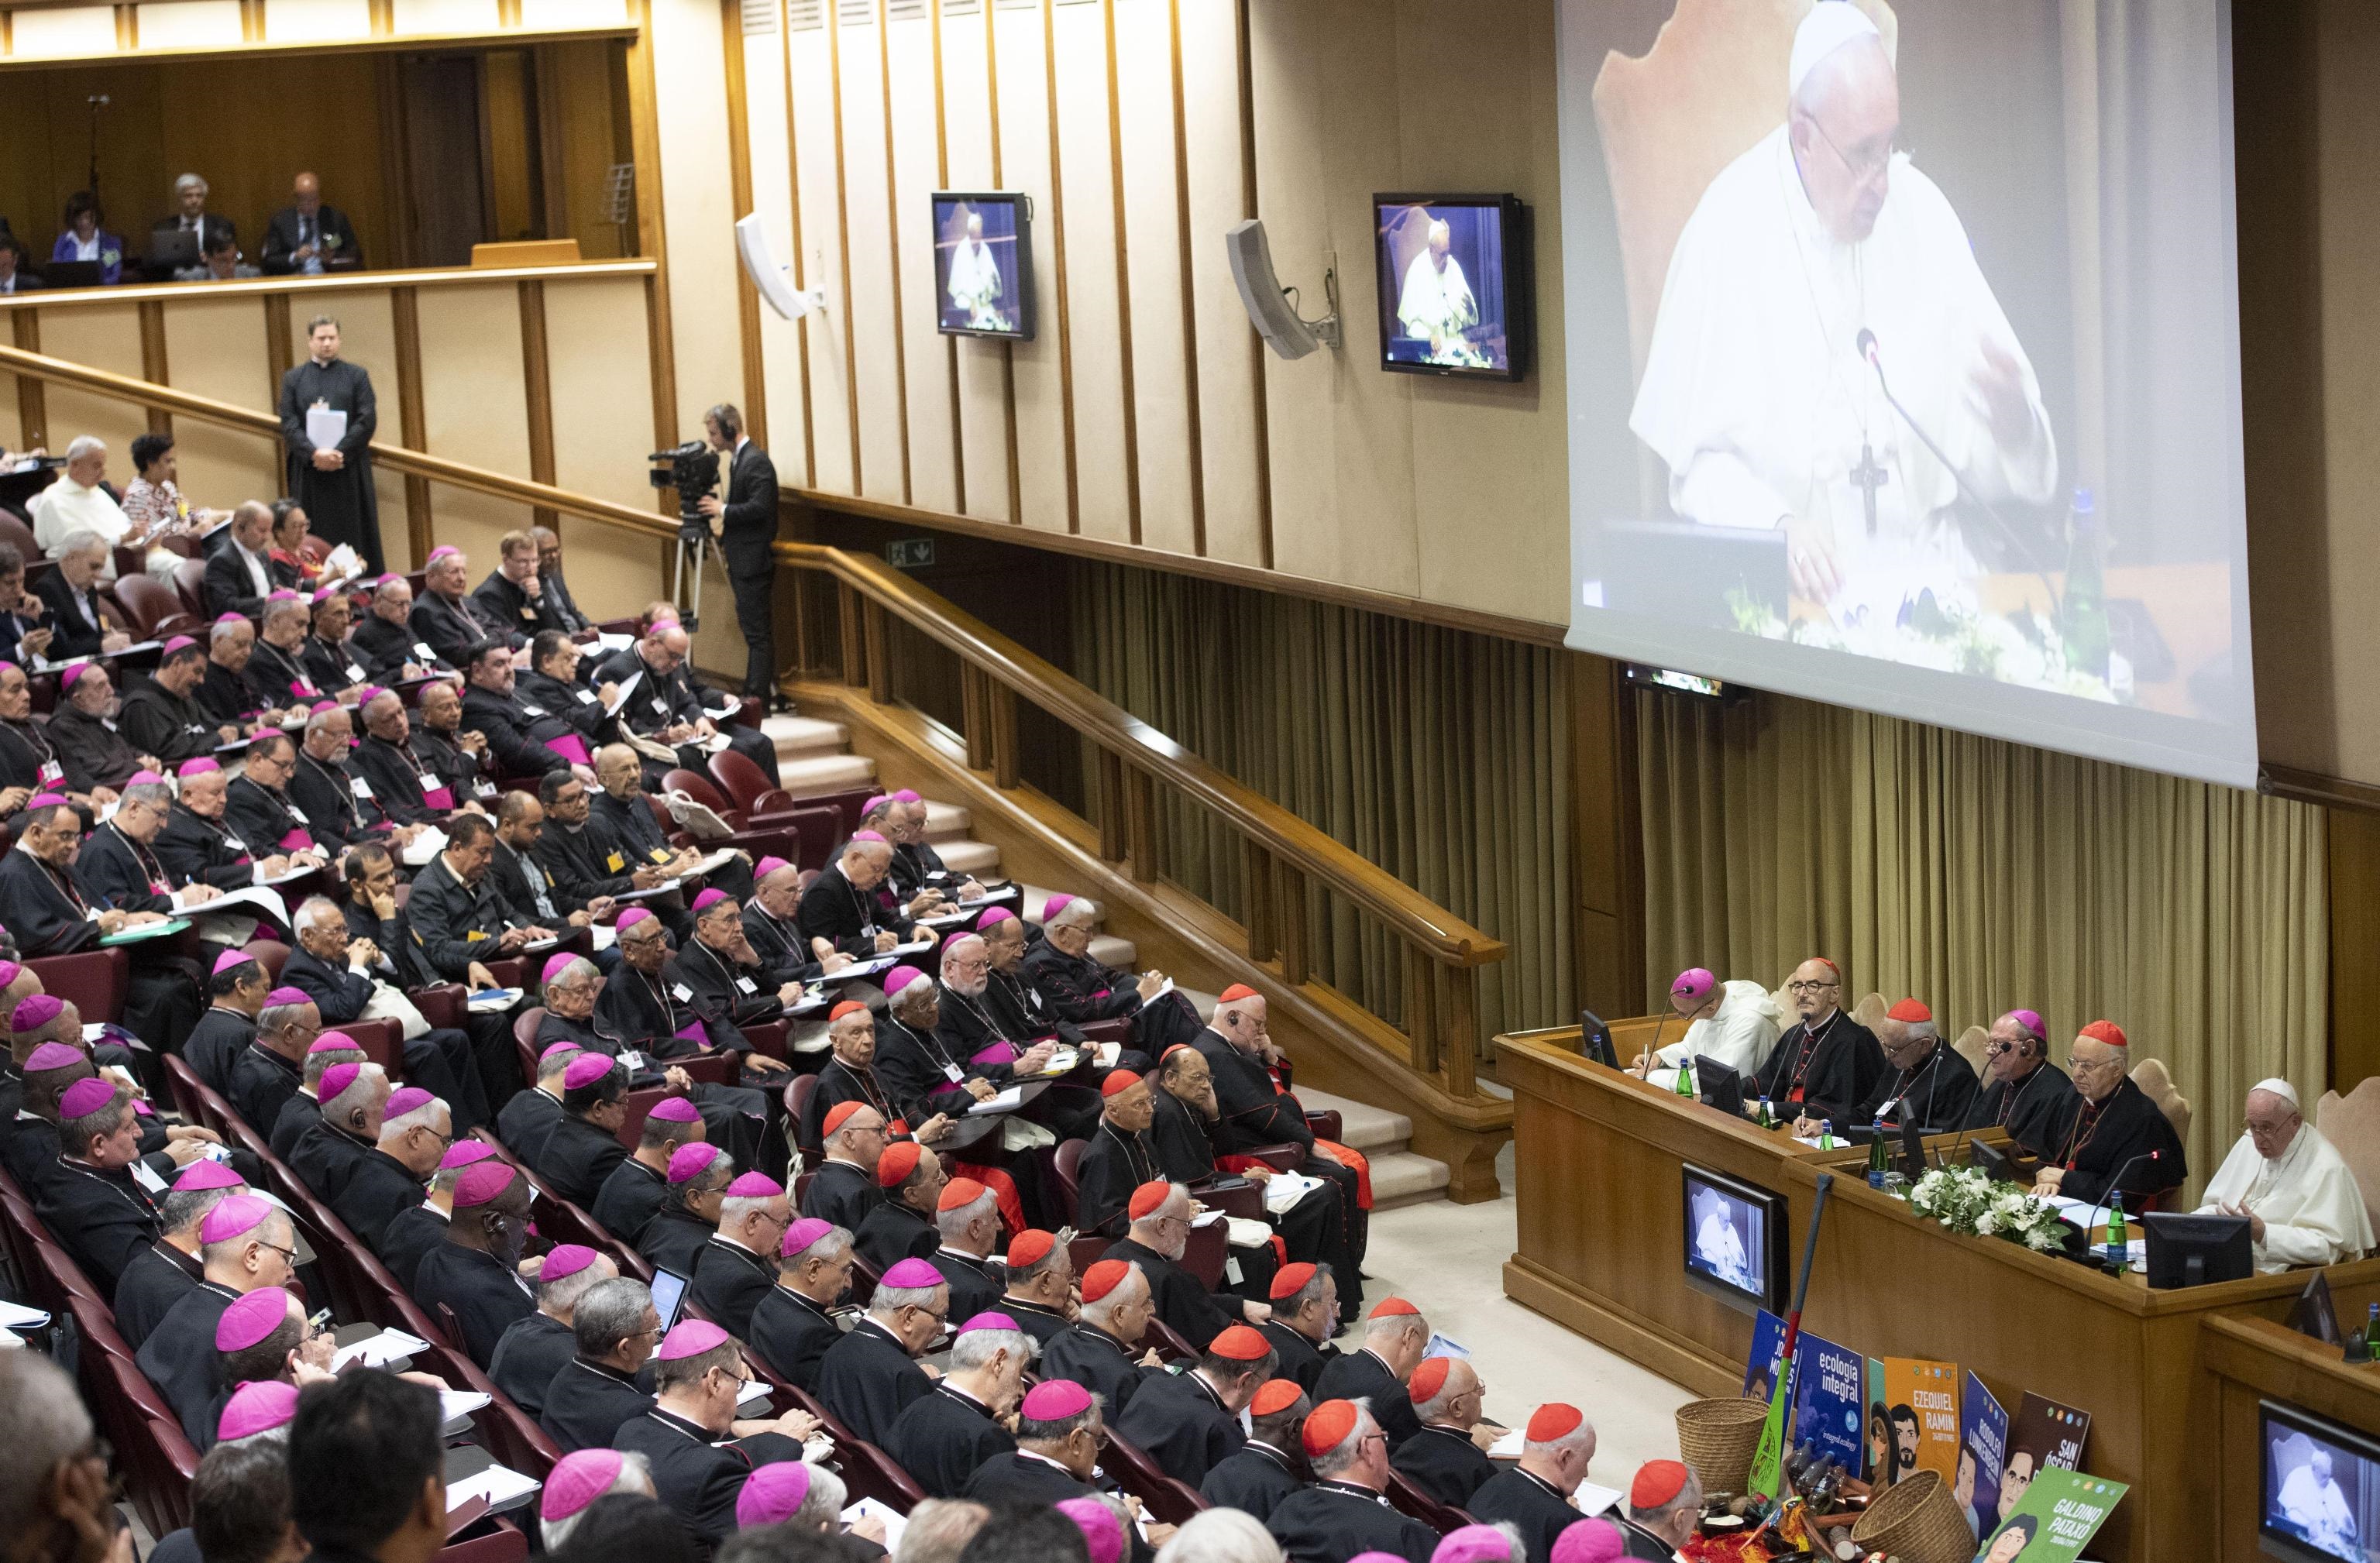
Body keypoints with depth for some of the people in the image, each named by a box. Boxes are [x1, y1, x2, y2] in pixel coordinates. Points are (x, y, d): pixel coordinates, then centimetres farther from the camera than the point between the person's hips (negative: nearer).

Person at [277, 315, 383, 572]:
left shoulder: (357, 375, 8)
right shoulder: (293, 379, 10)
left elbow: (368, 419, -3)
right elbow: (288, 424, 0)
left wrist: (339, 453, -14)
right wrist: (315, 453, -16)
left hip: (350, 470, -1)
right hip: (309, 471, 1)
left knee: (354, 534, 0)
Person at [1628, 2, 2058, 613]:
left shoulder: (1923, 211, 5)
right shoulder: (1729, 228, -5)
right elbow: (1698, 463, -6)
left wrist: (2012, 423, -15)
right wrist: (1779, 525, -24)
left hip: (1922, 569, 3)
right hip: (1788, 589, -3)